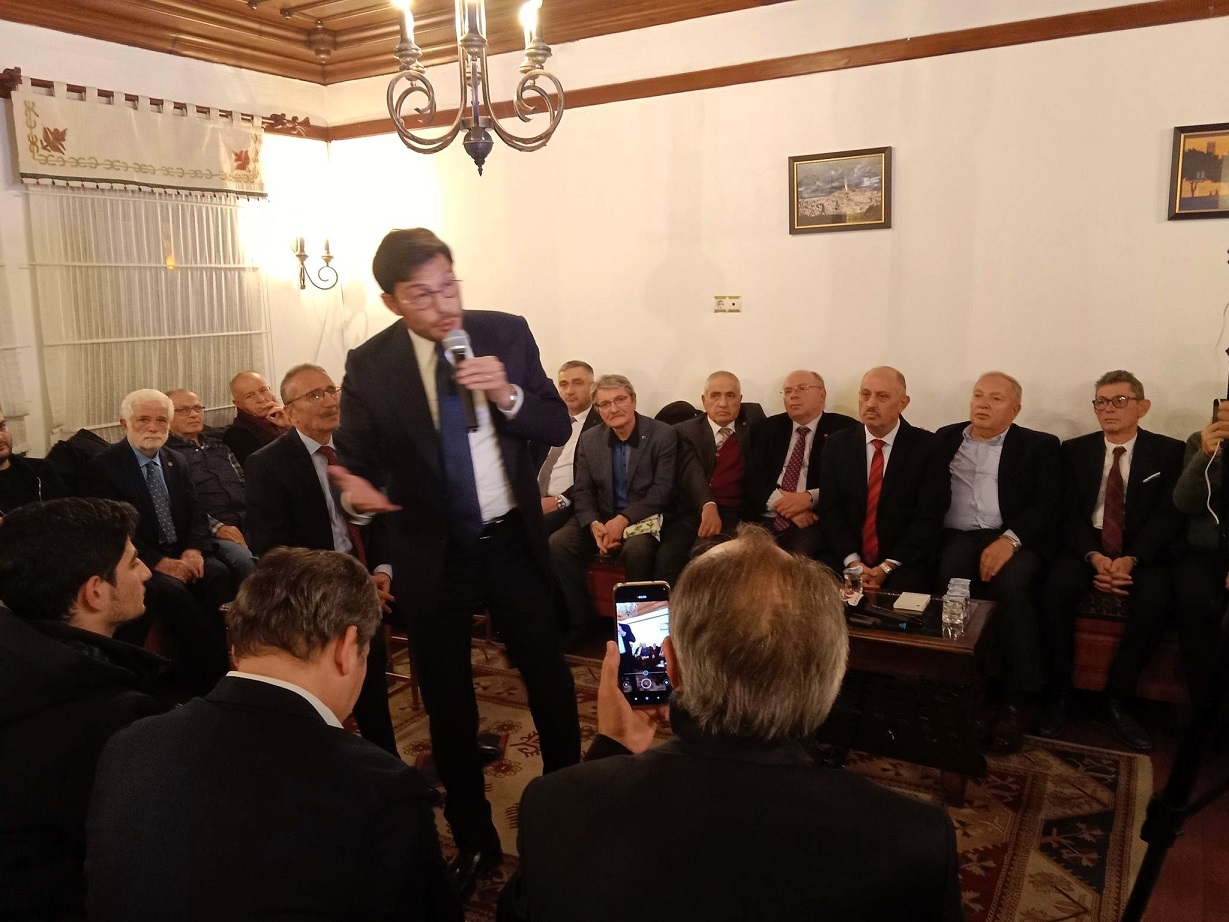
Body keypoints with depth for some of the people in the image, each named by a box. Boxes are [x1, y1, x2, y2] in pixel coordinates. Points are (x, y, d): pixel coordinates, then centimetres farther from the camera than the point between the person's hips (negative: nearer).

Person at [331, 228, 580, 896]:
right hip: (433, 555, 0)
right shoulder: (370, 365, -9)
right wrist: (359, 487, -27)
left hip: (514, 541, 1)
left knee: (551, 685, 12)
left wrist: (508, 395, -22)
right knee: (448, 704, 14)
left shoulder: (507, 333, -6)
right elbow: (356, 457, -4)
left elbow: (557, 429, -3)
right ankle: (474, 841, 35)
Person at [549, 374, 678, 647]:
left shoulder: (664, 435, -7)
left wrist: (624, 519, -24)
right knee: (557, 544, -20)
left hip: (644, 518, -4)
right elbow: (583, 491, 5)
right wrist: (594, 524, -16)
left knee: (636, 550, -36)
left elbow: (662, 490, -13)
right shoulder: (589, 440, 6)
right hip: (601, 517, 4)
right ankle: (582, 617, -3)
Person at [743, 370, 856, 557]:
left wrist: (810, 498, -15)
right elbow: (752, 478, 7)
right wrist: (780, 501, -10)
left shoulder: (845, 429, 7)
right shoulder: (766, 429, 17)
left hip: (812, 522, -2)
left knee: (801, 554, -34)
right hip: (765, 519, 3)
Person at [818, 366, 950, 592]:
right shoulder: (837, 445, 6)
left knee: (903, 587, -30)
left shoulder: (927, 447, -2)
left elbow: (929, 518, -5)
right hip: (845, 559, 2)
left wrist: (887, 567, -14)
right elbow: (830, 510, 2)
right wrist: (852, 562, -13)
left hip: (903, 564, -2)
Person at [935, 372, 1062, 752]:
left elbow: (1048, 507, -1)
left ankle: (1012, 702, -24)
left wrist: (1010, 539, -18)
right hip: (956, 537, 1)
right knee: (949, 580, -32)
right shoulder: (946, 439, 20)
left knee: (1012, 584, -33)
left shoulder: (1039, 446, 12)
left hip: (1013, 540, -1)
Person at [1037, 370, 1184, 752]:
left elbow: (1169, 516, -5)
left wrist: (1131, 560, -21)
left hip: (1142, 552, 0)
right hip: (1086, 548, 1)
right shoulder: (1074, 450, 8)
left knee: (1154, 600, -32)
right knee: (1055, 588, -30)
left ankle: (1116, 698, -14)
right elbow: (1069, 515, 1)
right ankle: (1057, 691, -13)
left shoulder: (1169, 452, 5)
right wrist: (1095, 557, -17)